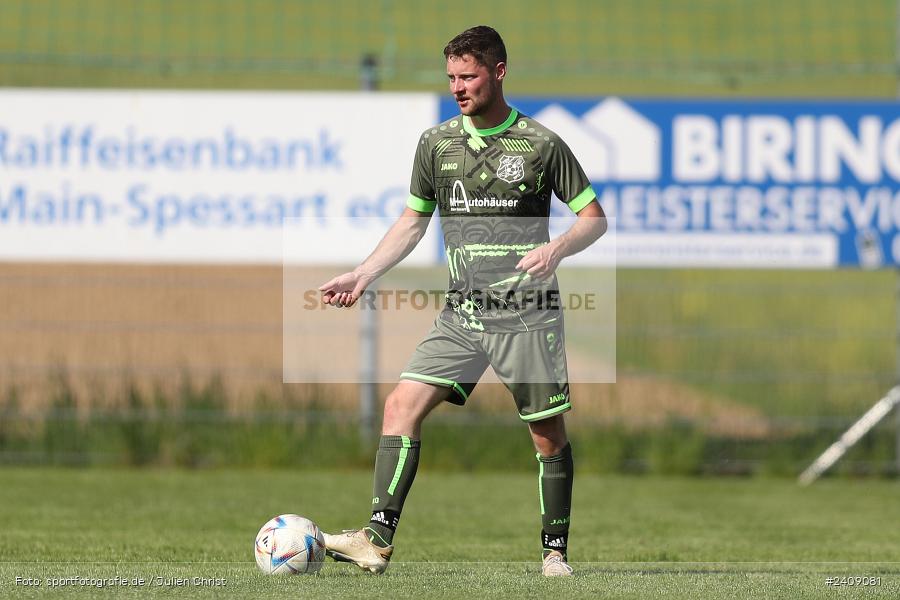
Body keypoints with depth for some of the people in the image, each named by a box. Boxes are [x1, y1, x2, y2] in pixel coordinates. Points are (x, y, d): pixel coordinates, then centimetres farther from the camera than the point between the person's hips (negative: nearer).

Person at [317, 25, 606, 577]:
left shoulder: (541, 144, -4)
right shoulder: (437, 143, 8)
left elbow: (595, 217, 1)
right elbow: (413, 221, 18)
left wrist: (557, 248, -19)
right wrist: (361, 276, 9)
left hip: (527, 315, -4)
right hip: (463, 314, 4)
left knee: (549, 434, 1)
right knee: (401, 406, -10)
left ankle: (556, 552, 16)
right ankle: (378, 541, -14)